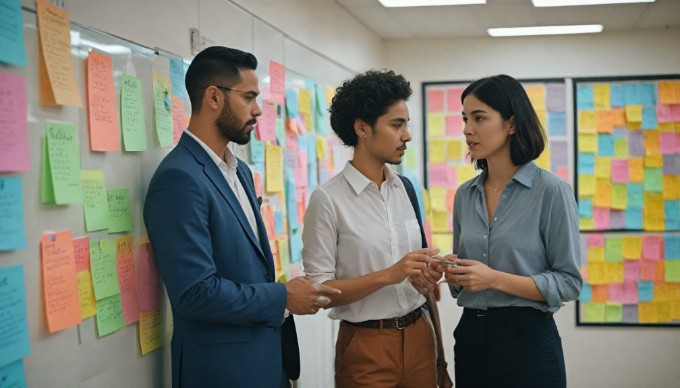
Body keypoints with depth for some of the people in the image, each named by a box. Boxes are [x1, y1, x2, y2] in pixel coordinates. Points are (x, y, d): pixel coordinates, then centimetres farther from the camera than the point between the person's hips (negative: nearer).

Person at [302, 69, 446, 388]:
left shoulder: (405, 188, 7)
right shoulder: (328, 199, -11)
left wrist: (426, 277, -5)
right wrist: (388, 275, -23)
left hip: (418, 335, 6)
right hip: (366, 345, -5)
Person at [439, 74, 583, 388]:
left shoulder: (551, 190, -10)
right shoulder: (465, 195, 7)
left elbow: (568, 283, -11)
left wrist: (495, 279, -21)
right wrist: (453, 274, -6)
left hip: (527, 339, -5)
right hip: (471, 336, 5)